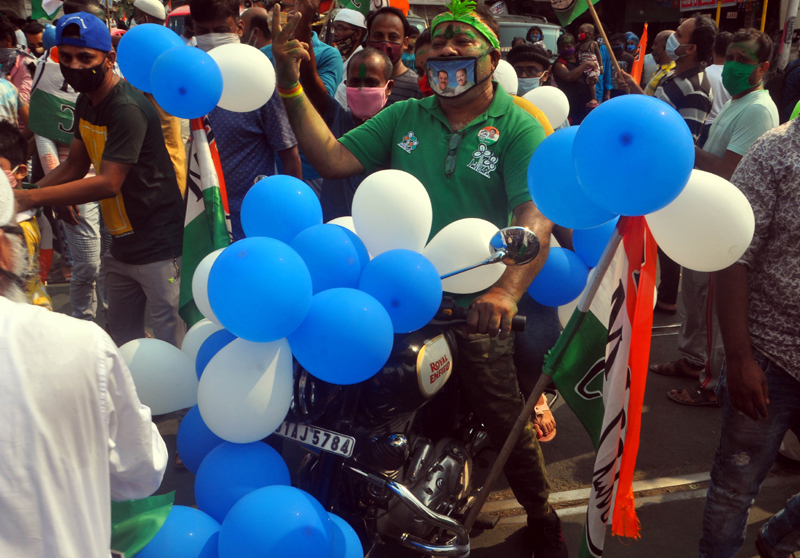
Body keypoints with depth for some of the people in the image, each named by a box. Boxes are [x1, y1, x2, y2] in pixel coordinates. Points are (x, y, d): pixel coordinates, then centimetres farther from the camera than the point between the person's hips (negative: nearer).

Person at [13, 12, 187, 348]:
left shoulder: (127, 109, -21)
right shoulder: (86, 102, 9)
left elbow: (108, 183, -26)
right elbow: (75, 166, 15)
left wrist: (30, 198, -24)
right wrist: (24, 189, -1)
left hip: (158, 250, -9)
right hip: (122, 245, 9)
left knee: (172, 349, -4)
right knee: (122, 343, 18)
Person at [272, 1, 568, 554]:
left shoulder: (518, 128, -7)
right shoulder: (404, 117, 7)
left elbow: (537, 216, -20)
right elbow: (332, 158, 0)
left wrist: (506, 290, -37)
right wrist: (291, 87, -9)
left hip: (476, 306, -4)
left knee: (506, 419, 4)